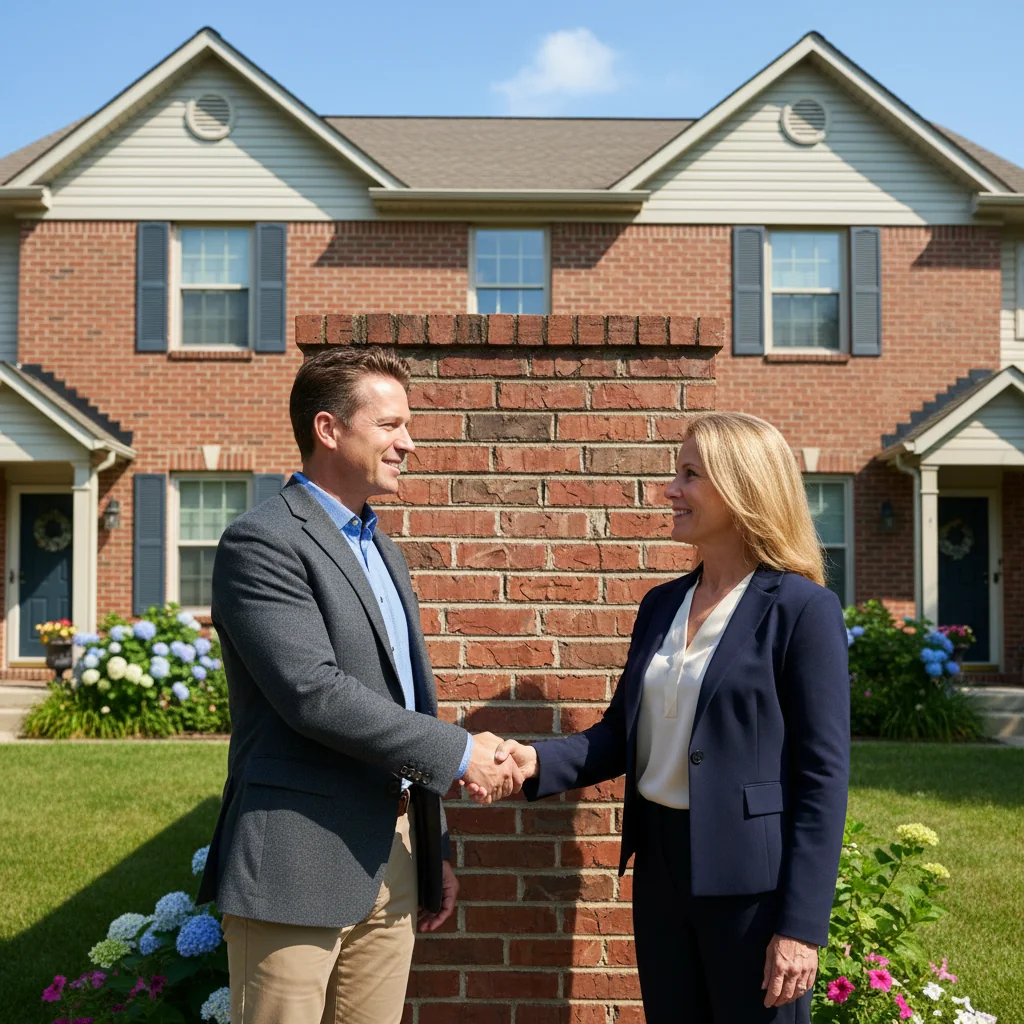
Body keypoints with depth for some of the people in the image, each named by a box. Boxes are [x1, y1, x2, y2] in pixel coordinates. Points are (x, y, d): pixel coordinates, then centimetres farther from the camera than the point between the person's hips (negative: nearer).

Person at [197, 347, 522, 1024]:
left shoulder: (383, 551, 17)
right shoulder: (262, 542, -10)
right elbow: (316, 694, -21)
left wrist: (436, 850, 19)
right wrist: (459, 752, -14)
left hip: (393, 856, 8)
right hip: (300, 864, -7)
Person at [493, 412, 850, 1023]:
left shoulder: (801, 609, -11)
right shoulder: (662, 605, 8)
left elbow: (823, 776, -13)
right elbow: (624, 732, 10)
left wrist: (801, 926, -16)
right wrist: (539, 761, -8)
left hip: (750, 881, -6)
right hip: (660, 866, 6)